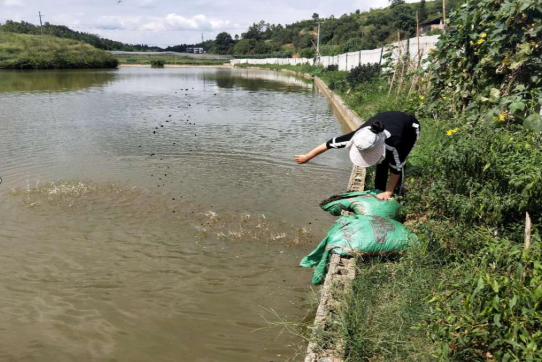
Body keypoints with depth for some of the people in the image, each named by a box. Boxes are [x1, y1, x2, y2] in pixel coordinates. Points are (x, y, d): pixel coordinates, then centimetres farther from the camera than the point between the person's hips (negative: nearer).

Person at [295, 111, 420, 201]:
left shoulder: (392, 143, -49)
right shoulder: (359, 137, -38)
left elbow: (396, 169, -33)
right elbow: (330, 143, -28)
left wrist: (388, 192, -26)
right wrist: (307, 157, -19)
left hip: (410, 128, -3)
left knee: (398, 164, -11)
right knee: (381, 164, -2)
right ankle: (378, 193, 12)